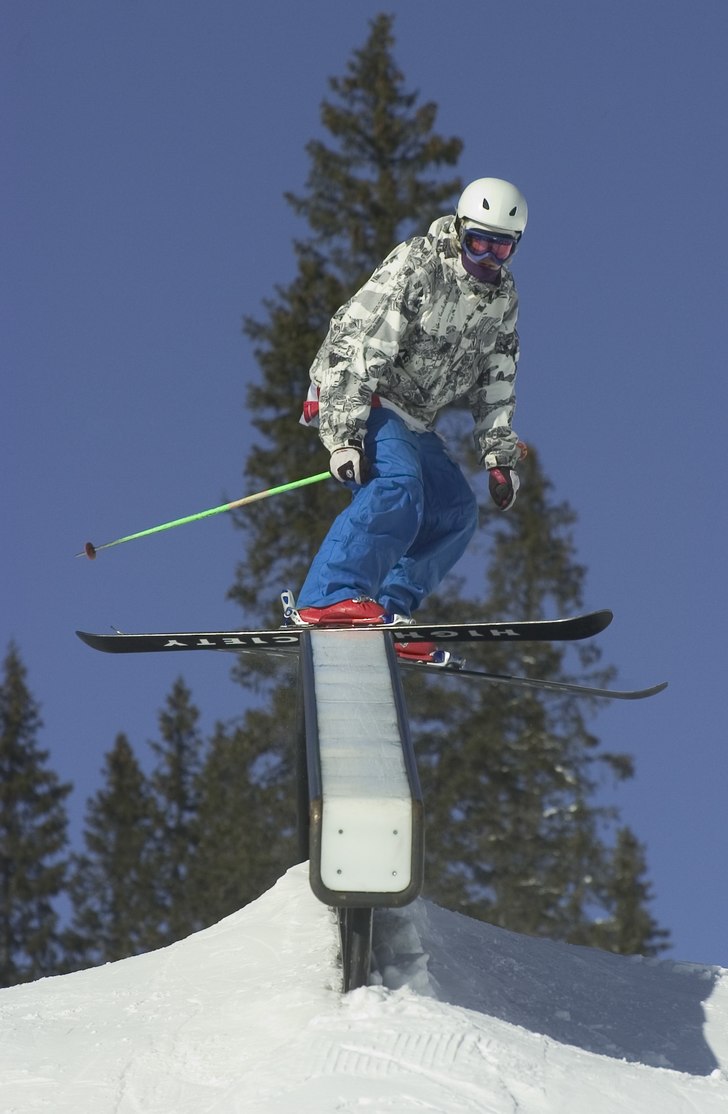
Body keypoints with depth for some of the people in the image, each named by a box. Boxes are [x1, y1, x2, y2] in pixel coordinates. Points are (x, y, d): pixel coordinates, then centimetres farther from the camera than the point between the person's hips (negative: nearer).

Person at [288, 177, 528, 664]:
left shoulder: (503, 297, 5)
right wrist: (343, 436, -31)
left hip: (414, 419, 9)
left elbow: (496, 382, 15)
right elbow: (357, 348, -24)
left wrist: (500, 455, 5)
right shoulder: (414, 266, -19)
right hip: (353, 399, -9)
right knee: (397, 483, -31)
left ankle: (387, 612, -4)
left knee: (457, 513, 1)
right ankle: (328, 600, -39)